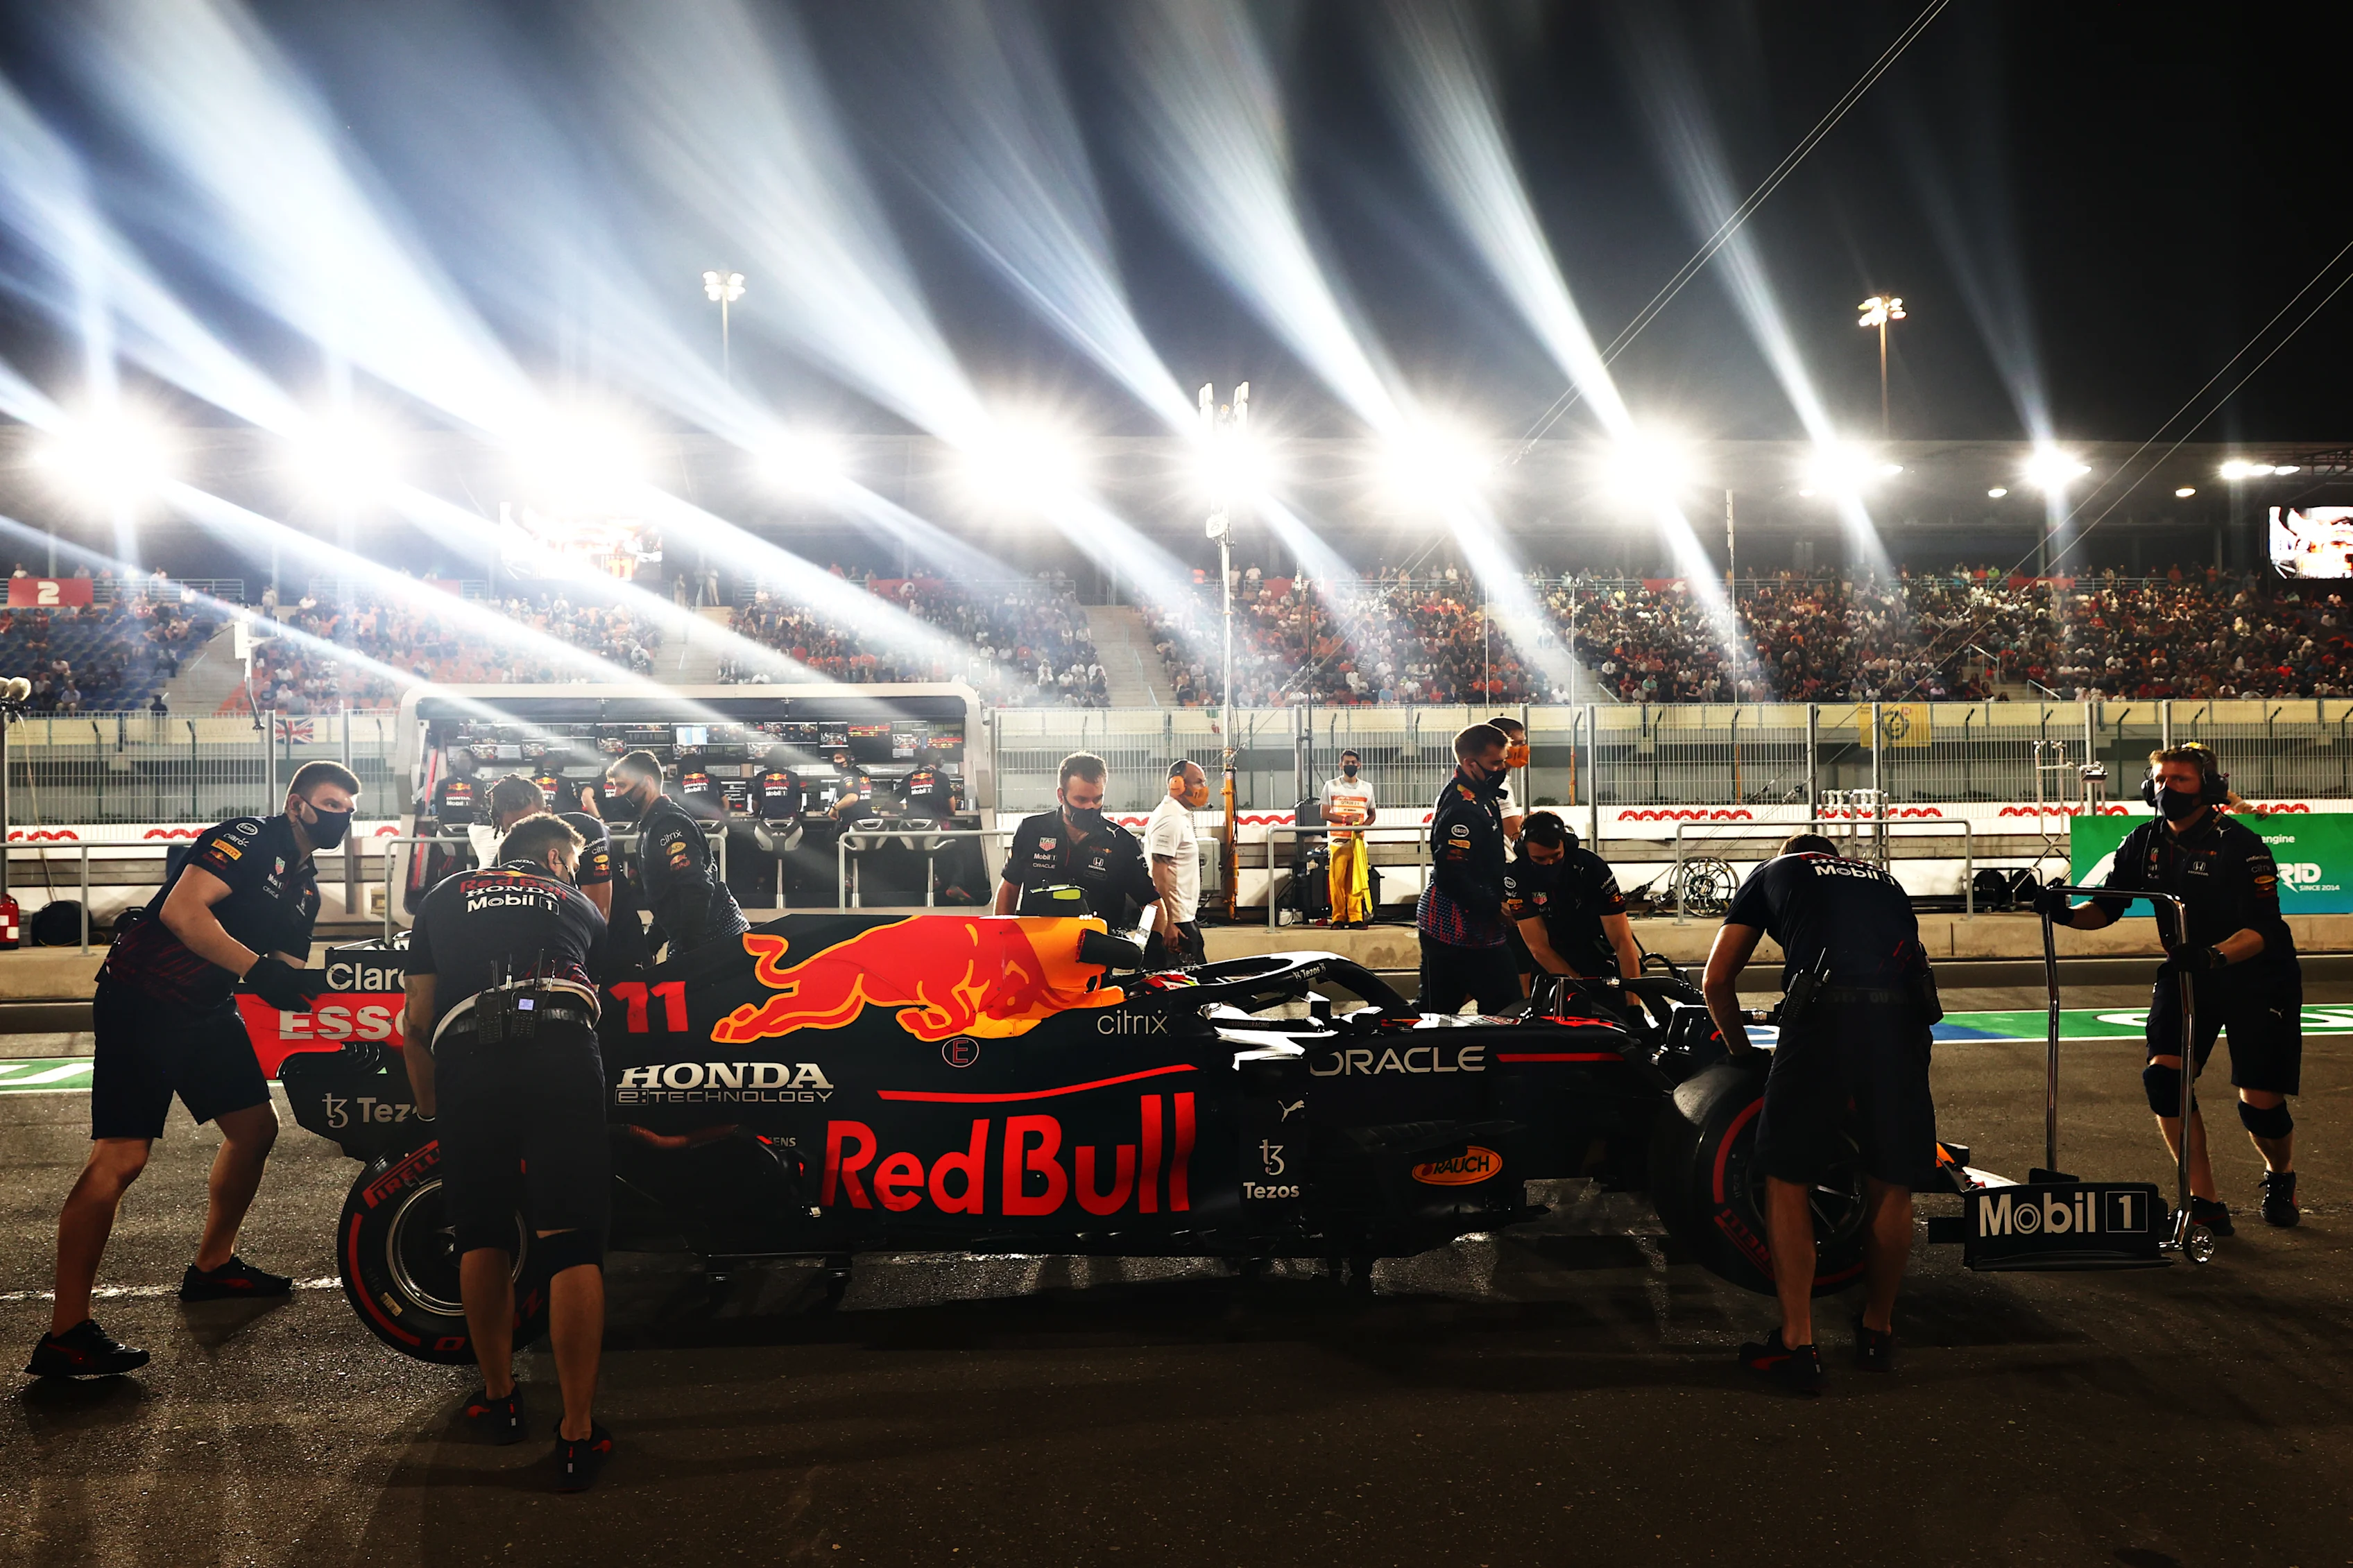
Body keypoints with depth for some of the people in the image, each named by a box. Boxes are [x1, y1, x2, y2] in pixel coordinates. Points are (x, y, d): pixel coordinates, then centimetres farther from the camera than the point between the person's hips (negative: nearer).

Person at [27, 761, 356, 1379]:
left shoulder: (304, 891, 14)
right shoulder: (249, 838, -12)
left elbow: (288, 977, 13)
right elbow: (182, 910, -26)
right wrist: (257, 967, -31)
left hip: (208, 1013, 10)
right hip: (141, 1001, -10)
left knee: (257, 1128, 13)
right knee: (120, 1159, -16)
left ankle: (212, 1265, 32)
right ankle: (65, 1337, -14)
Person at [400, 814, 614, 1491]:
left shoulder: (443, 899, 29)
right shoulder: (577, 903, 28)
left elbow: (415, 1029, 23)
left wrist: (433, 1110, 34)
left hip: (466, 1063, 1)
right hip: (562, 1054, -1)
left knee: (482, 1235, 19)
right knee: (572, 1244, -1)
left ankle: (498, 1397, 29)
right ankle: (578, 1434, -2)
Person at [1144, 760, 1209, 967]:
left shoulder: (1181, 816, 17)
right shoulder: (1170, 819, -17)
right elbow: (1159, 874, -23)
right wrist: (1168, 925, -25)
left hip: (1185, 918, 11)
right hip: (1176, 923, -11)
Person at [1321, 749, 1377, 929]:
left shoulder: (1367, 788, 13)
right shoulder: (1331, 786, 6)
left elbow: (1372, 814, 17)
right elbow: (1324, 814, 2)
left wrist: (1363, 825, -5)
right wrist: (1346, 819, -12)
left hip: (1358, 840, 2)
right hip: (1338, 840, -2)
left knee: (1356, 879, -2)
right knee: (1338, 880, -5)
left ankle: (1356, 917, 1)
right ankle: (1338, 918, 0)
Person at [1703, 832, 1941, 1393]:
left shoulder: (1771, 873, 26)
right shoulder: (1883, 880, 35)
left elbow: (1716, 981, 23)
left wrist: (1742, 1052, 36)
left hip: (1821, 1016, -3)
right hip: (1903, 1017, 3)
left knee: (1788, 1180, 9)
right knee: (1891, 1184, 16)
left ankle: (1797, 1344, 10)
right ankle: (1877, 1331, 33)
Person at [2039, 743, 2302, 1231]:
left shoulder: (2240, 846, -21)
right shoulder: (2146, 843, -4)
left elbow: (2263, 929, -27)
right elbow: (2106, 907, -2)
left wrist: (2214, 954, -45)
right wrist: (2067, 913, -23)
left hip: (2258, 976, -4)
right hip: (2187, 972, 5)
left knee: (2260, 1103, -5)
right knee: (2164, 1075, -14)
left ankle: (2280, 1177, 31)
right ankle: (2205, 1203, -3)